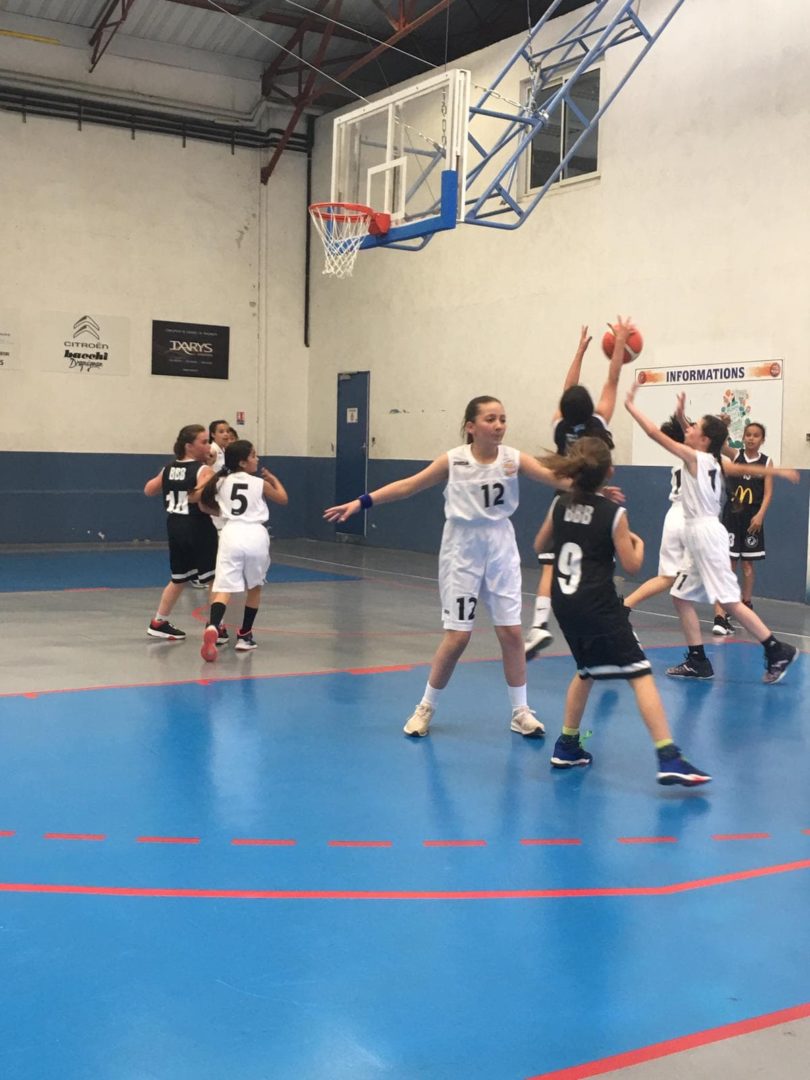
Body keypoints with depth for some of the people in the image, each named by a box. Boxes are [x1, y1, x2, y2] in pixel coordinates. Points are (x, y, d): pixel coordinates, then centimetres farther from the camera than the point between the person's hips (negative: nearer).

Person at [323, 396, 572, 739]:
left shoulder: (513, 458, -7)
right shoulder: (454, 460, -9)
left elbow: (554, 476, -19)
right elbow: (408, 486, -6)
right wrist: (361, 502, -10)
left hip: (501, 550, 2)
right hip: (461, 551, -2)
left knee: (511, 631, 2)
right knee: (457, 636, -2)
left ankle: (520, 712, 16)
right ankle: (426, 707, 16)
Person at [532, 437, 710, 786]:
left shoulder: (560, 504, 4)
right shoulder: (613, 513, -10)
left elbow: (541, 545, 19)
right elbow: (631, 566, -4)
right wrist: (638, 544, 15)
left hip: (564, 603, 6)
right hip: (599, 606, -6)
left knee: (587, 671, 26)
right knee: (640, 674, -6)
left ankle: (567, 746, 29)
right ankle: (669, 759, -14)